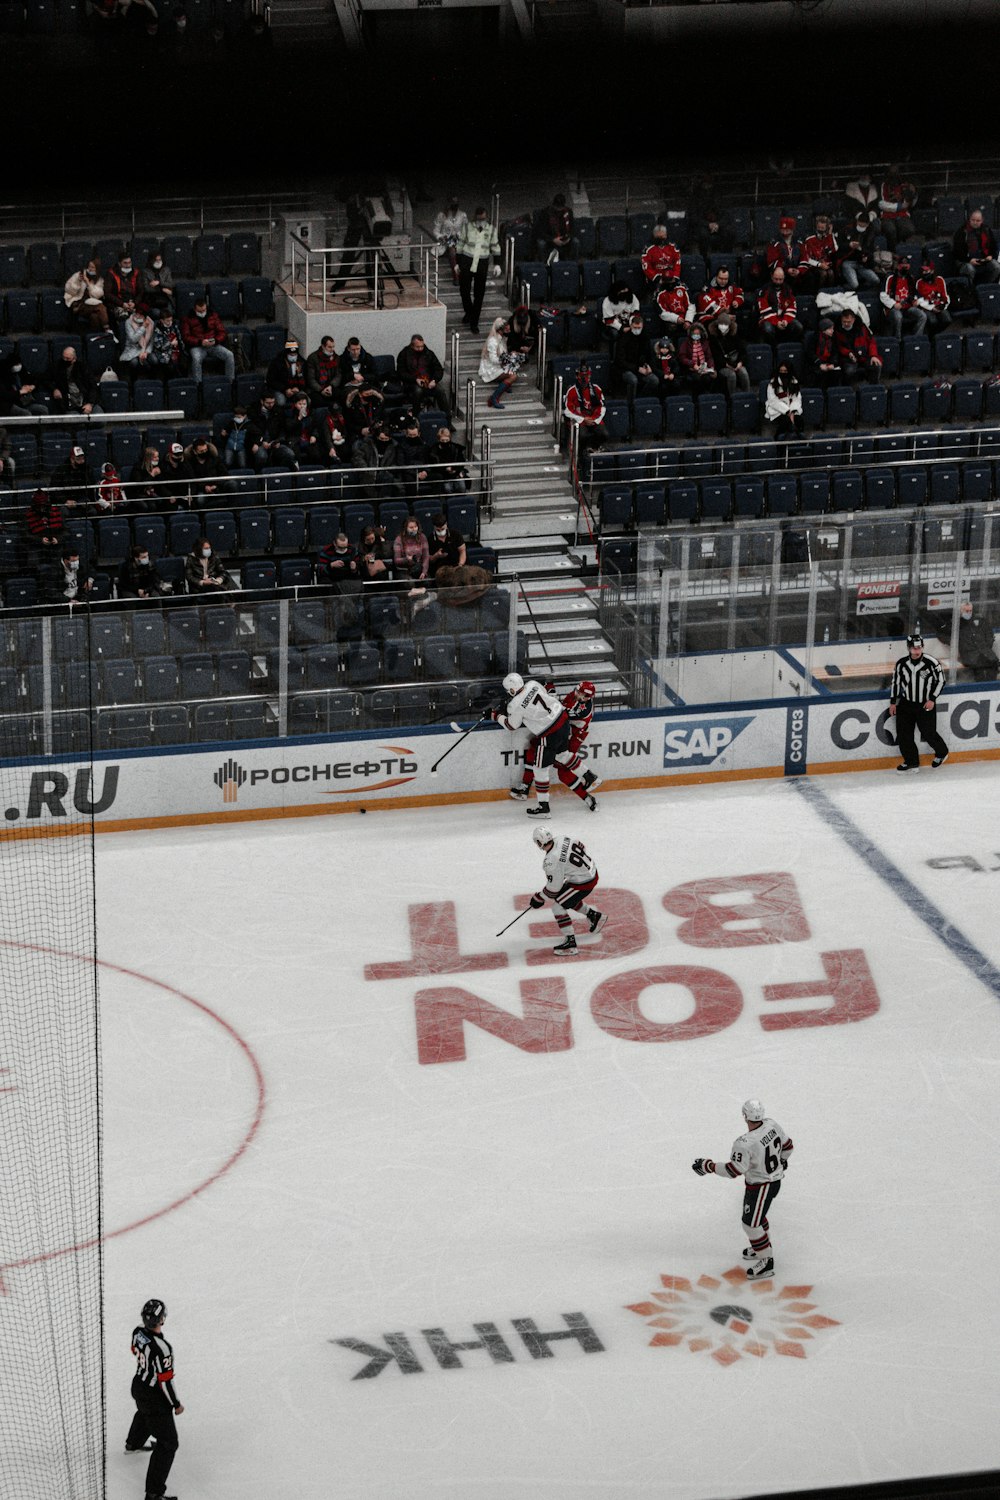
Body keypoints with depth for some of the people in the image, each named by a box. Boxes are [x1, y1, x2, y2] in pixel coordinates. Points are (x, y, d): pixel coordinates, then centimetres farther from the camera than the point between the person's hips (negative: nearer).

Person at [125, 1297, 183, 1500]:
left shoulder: (138, 1332, -14)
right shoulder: (161, 1348, -38)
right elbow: (166, 1381, -29)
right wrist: (176, 1404, -13)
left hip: (138, 1386, 9)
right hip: (154, 1398, -9)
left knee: (144, 1415, 41)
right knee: (168, 1443, 1)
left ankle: (133, 1444, 69)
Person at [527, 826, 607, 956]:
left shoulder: (551, 861, -25)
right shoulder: (566, 839, -5)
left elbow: (554, 888, -17)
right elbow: (582, 850, 13)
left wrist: (539, 898, 0)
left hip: (583, 883, -9)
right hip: (592, 871, 9)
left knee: (558, 906, -2)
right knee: (568, 899, 28)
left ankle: (570, 943, -4)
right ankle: (595, 916, 44)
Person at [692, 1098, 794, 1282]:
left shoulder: (745, 1143, -34)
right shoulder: (772, 1124, -11)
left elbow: (734, 1170, -29)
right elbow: (787, 1145, 4)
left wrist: (708, 1166, -19)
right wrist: (781, 1160, 26)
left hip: (760, 1187, -9)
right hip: (775, 1178, 9)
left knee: (751, 1223, 3)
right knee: (755, 1214, 28)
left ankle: (766, 1261, 11)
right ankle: (761, 1246, 45)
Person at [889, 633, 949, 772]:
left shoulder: (932, 662, -16)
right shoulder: (901, 663, -5)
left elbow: (940, 680, -5)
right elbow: (896, 682, 7)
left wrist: (932, 699, -10)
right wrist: (893, 702, 7)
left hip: (926, 705, -3)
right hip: (906, 704, 3)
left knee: (928, 733, 1)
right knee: (903, 733, -1)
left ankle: (941, 753, 30)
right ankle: (911, 762, 14)